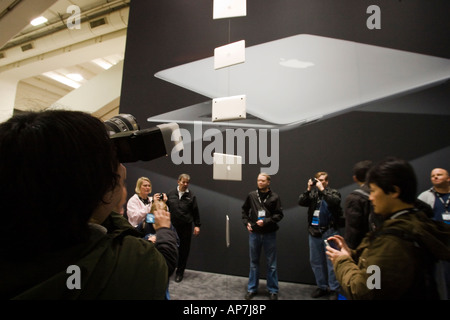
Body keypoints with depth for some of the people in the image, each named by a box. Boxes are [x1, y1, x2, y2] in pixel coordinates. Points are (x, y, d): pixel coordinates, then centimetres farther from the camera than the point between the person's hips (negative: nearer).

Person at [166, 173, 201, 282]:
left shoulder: (191, 195, 0)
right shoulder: (171, 193, 2)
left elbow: (195, 212, 3)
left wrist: (197, 225, 1)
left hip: (186, 227, 0)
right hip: (172, 226, 1)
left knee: (184, 250, 7)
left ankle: (180, 272, 25)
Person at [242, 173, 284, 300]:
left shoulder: (274, 197, -6)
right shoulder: (251, 195, 1)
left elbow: (279, 214, -6)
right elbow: (244, 210, 14)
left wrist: (266, 221, -17)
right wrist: (246, 222, 3)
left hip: (269, 234, -2)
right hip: (254, 233, 2)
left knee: (271, 264, 10)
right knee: (254, 262, 14)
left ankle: (273, 290, 26)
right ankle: (252, 289, 28)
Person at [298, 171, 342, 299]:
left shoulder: (333, 192, 1)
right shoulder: (312, 193, 7)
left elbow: (335, 202, -21)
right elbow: (301, 202, -6)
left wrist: (322, 189, -20)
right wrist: (308, 189, -14)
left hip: (329, 231, -4)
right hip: (314, 231, 4)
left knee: (331, 261, 3)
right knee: (315, 261, 12)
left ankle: (334, 289, 18)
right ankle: (322, 287, 28)